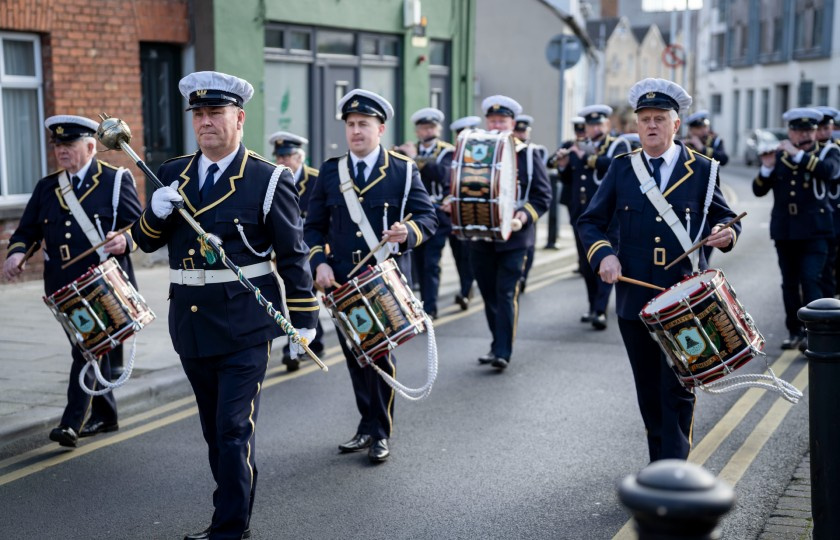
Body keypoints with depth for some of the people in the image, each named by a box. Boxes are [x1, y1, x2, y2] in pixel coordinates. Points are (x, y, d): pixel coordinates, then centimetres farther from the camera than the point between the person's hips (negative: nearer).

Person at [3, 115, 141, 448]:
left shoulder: (116, 180, -1)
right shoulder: (46, 187, 12)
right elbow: (28, 230, 11)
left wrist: (125, 240, -26)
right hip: (64, 288, 5)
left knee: (87, 350, -12)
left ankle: (72, 423, -10)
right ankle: (105, 416, 29)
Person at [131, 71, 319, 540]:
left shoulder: (269, 180, -7)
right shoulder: (172, 175, 7)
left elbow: (293, 255, -4)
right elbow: (147, 242, 11)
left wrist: (304, 320, -4)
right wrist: (156, 212, -11)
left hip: (245, 325, -5)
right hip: (191, 322, 6)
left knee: (234, 429, -7)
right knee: (214, 429, 16)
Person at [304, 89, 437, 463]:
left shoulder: (403, 171, 0)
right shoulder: (330, 172, 7)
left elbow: (427, 218, -2)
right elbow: (314, 226, 9)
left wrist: (407, 233, -24)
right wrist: (320, 263, -6)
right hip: (342, 281, 3)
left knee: (381, 355, -1)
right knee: (354, 355, 10)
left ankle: (381, 434, 12)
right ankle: (367, 425, 25)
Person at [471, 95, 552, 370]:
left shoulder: (528, 156, 1)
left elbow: (543, 195, 1)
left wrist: (526, 214, -17)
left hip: (514, 237, -3)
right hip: (480, 237, 3)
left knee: (506, 293, -7)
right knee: (489, 294, 10)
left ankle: (503, 352, -6)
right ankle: (497, 343, 25)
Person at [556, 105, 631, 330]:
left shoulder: (618, 145, 1)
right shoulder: (580, 147, 16)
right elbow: (570, 180, 19)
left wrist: (588, 158, -19)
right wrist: (563, 166, -1)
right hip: (581, 215, 6)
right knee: (586, 264, 10)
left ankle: (600, 311, -14)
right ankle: (593, 307, 20)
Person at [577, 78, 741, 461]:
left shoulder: (701, 169, 2)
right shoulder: (622, 169, 7)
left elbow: (724, 217, 9)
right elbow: (590, 222, 8)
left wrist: (725, 232, -15)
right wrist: (604, 254, -11)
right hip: (635, 300, 2)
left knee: (677, 392, -4)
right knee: (649, 393, 11)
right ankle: (660, 466, 25)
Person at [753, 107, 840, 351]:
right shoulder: (778, 156, 8)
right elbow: (758, 190, 2)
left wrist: (798, 154, -25)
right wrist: (767, 167, -15)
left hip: (815, 230, -3)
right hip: (784, 230, 3)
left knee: (810, 280, -12)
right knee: (790, 283, 9)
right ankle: (795, 331, 19)